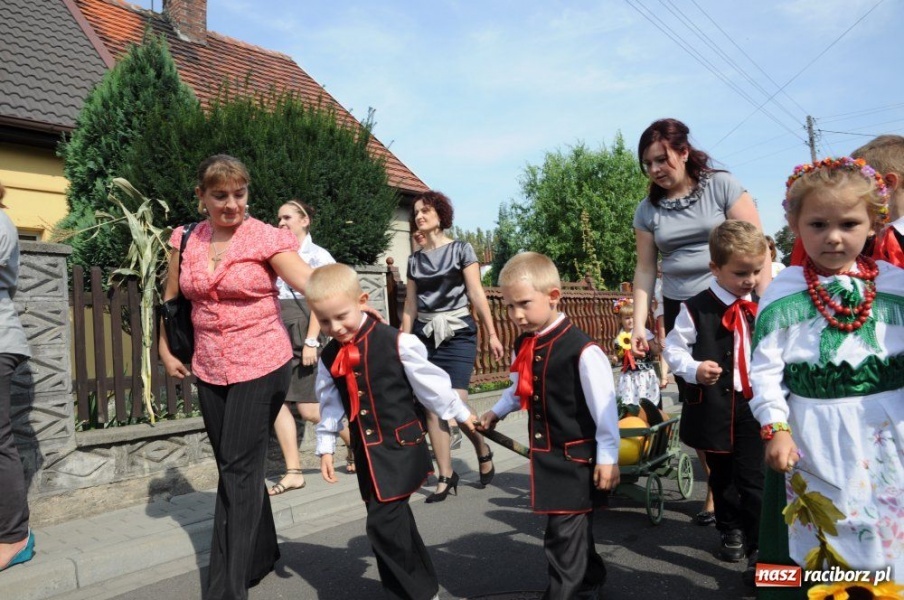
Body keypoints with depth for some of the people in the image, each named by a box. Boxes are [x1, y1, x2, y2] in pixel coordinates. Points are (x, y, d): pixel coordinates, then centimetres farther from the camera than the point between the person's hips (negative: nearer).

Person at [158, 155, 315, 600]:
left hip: (260, 366, -5)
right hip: (210, 371, 6)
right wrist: (165, 350, 13)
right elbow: (170, 301, 19)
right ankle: (261, 555, 36)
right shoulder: (185, 241, 5)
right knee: (236, 466, 16)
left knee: (238, 470, -4)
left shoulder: (266, 238, -10)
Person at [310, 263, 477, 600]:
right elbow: (329, 405, 13)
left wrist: (460, 413, 2)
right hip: (367, 452, 6)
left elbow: (429, 383, -7)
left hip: (401, 445, -6)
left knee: (383, 523, -11)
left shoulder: (396, 343, -17)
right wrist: (326, 447, 15)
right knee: (395, 520, 16)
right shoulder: (329, 358, 1)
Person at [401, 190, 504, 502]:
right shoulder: (414, 259, 12)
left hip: (457, 334, -4)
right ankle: (445, 475, 10)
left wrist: (492, 334, -6)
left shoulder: (461, 249, 1)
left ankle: (484, 452, 18)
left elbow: (476, 294, -3)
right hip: (425, 335, 4)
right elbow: (410, 305, 11)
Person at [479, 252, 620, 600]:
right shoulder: (524, 345, 2)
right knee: (574, 530, 23)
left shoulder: (581, 350, -23)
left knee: (564, 535, -1)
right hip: (544, 454, 8)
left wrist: (607, 457, -13)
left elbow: (604, 405, -18)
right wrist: (496, 412, 26)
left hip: (576, 456, -8)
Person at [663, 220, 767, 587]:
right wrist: (694, 369, -23)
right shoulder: (696, 308, -11)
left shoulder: (761, 306, 3)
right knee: (721, 476, 17)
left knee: (753, 480, 1)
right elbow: (673, 349, -7)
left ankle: (760, 550, 15)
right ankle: (731, 531, 39)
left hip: (753, 405, 2)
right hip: (714, 407, -2)